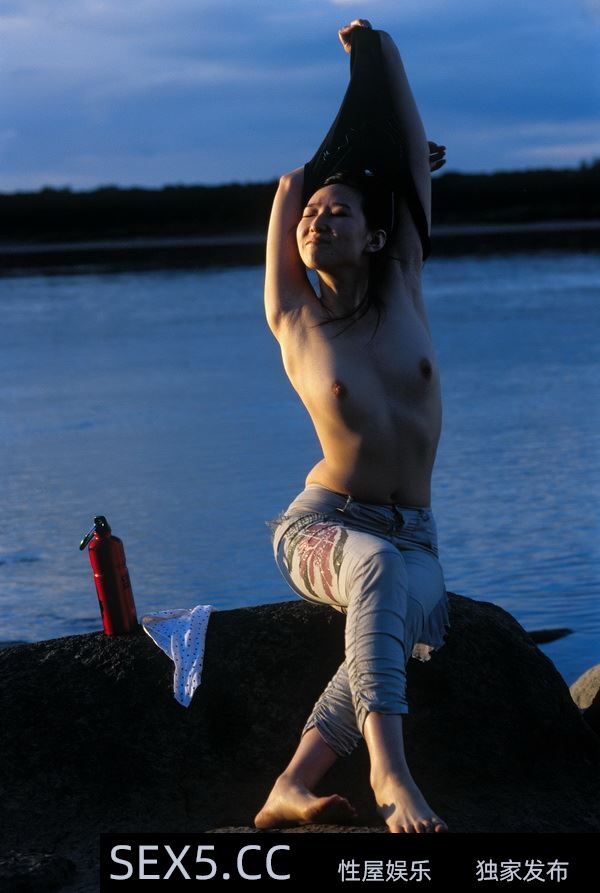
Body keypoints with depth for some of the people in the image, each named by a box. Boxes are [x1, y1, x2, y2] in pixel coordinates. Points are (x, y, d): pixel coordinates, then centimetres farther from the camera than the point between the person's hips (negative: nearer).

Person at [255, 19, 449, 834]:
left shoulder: (402, 291, 7)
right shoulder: (294, 320, 2)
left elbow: (419, 169, 4)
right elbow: (292, 184, 9)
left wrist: (386, 55, 6)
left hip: (412, 541, 2)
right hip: (321, 528, -2)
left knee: (402, 618, -34)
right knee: (380, 566, -39)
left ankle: (292, 790, -38)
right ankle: (389, 767, -53)